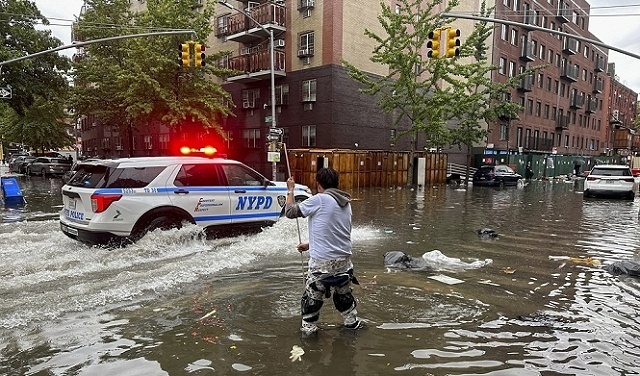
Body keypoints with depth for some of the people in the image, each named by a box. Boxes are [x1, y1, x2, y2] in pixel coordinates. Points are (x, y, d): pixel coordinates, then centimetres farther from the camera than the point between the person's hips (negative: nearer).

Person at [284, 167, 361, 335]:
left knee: (312, 296, 10)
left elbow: (290, 211, -7)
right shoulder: (346, 203, 9)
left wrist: (290, 190, 8)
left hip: (322, 261, -7)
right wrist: (310, 245, 23)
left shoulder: (319, 200, -15)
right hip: (344, 258, 7)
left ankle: (308, 328, 21)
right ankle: (352, 322, 38)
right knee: (344, 293, 26)